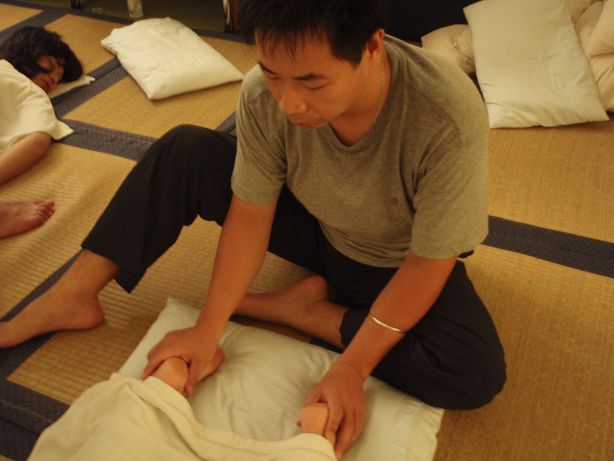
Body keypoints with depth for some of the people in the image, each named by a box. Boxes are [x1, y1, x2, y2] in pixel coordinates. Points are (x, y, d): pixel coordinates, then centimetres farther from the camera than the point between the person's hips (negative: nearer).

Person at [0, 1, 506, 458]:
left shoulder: (450, 121, -37)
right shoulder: (264, 94, -26)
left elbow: (427, 264, -27)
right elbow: (250, 217, -16)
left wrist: (351, 370, -27)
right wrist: (208, 328, -18)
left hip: (397, 265, -2)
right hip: (317, 229, 3)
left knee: (476, 376, -27)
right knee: (183, 151, -10)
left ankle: (301, 308, -14)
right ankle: (72, 296, -5)